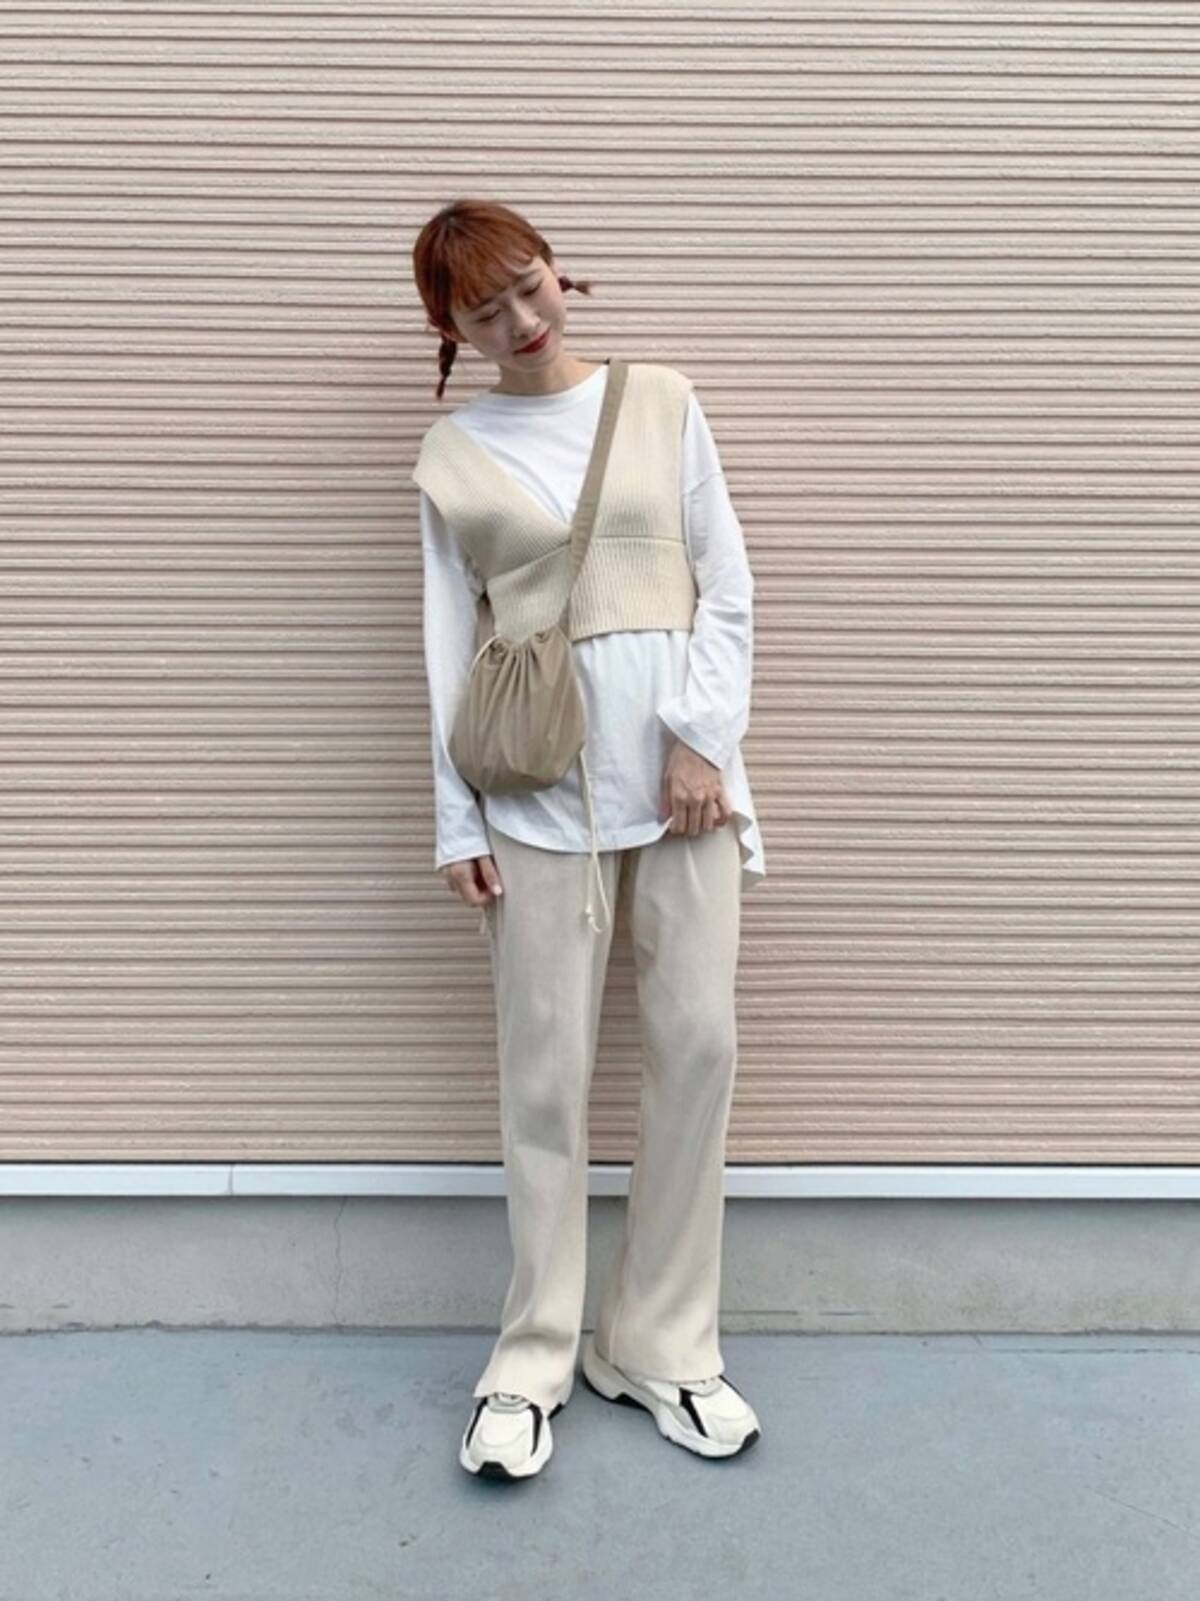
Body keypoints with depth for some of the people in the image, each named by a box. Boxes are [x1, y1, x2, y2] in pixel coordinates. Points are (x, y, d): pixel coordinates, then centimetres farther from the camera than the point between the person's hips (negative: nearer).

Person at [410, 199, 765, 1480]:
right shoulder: (452, 453, 7)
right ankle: (532, 1362, 18)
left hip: (678, 760, 1)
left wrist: (699, 738, -7)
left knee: (698, 1046, 1)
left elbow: (728, 589, 5)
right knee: (544, 1072, 2)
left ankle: (662, 1345, 18)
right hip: (538, 782, -1)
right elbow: (449, 646, 4)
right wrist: (456, 822, -1)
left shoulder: (662, 400, 8)